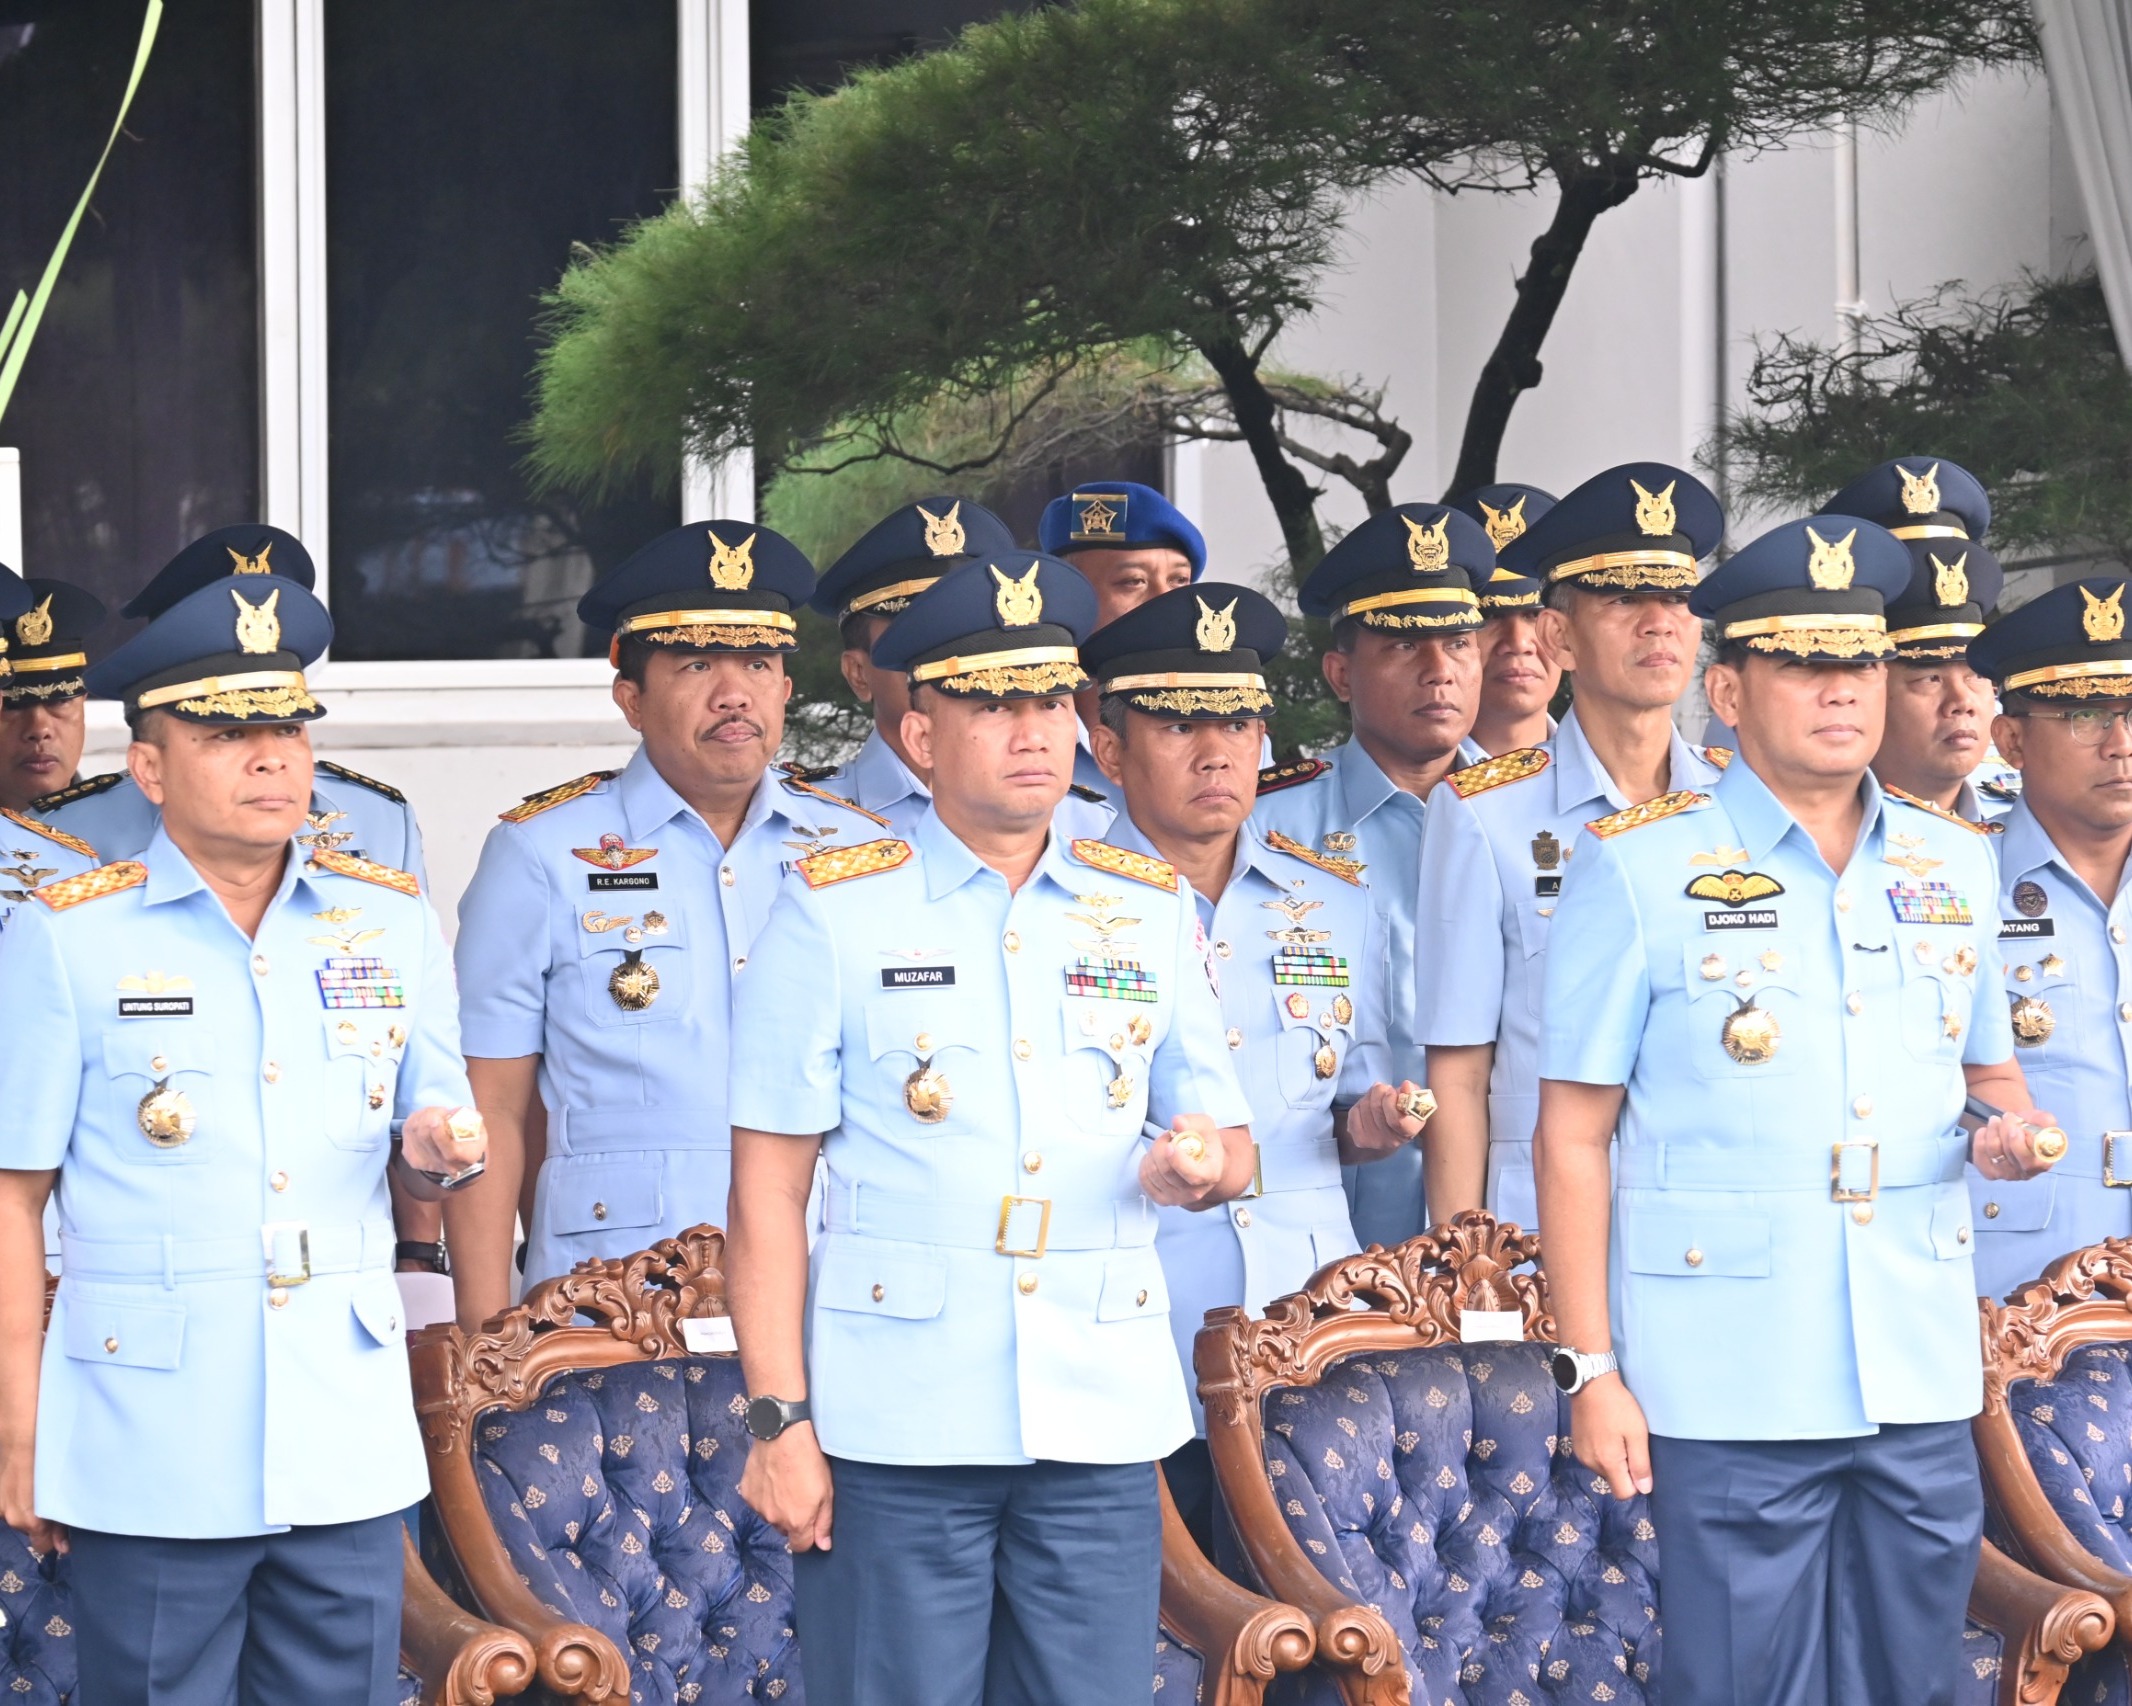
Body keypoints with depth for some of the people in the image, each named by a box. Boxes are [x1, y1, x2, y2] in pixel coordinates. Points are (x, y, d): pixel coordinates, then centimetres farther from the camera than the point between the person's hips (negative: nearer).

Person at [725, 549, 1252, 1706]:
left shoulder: (1153, 911, 12)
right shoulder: (831, 913, 1)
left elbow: (1224, 1135, 17)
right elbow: (768, 1187, -1)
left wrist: (1201, 1166, -8)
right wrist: (779, 1418, -8)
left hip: (1102, 1421, 3)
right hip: (895, 1426, -3)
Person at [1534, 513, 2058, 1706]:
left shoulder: (1954, 863, 12)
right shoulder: (1638, 867, -2)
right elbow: (1573, 1133, -2)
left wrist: (2007, 1123, -1)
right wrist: (1590, 1369, -7)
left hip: (1923, 1381, 4)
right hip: (1730, 1385, -4)